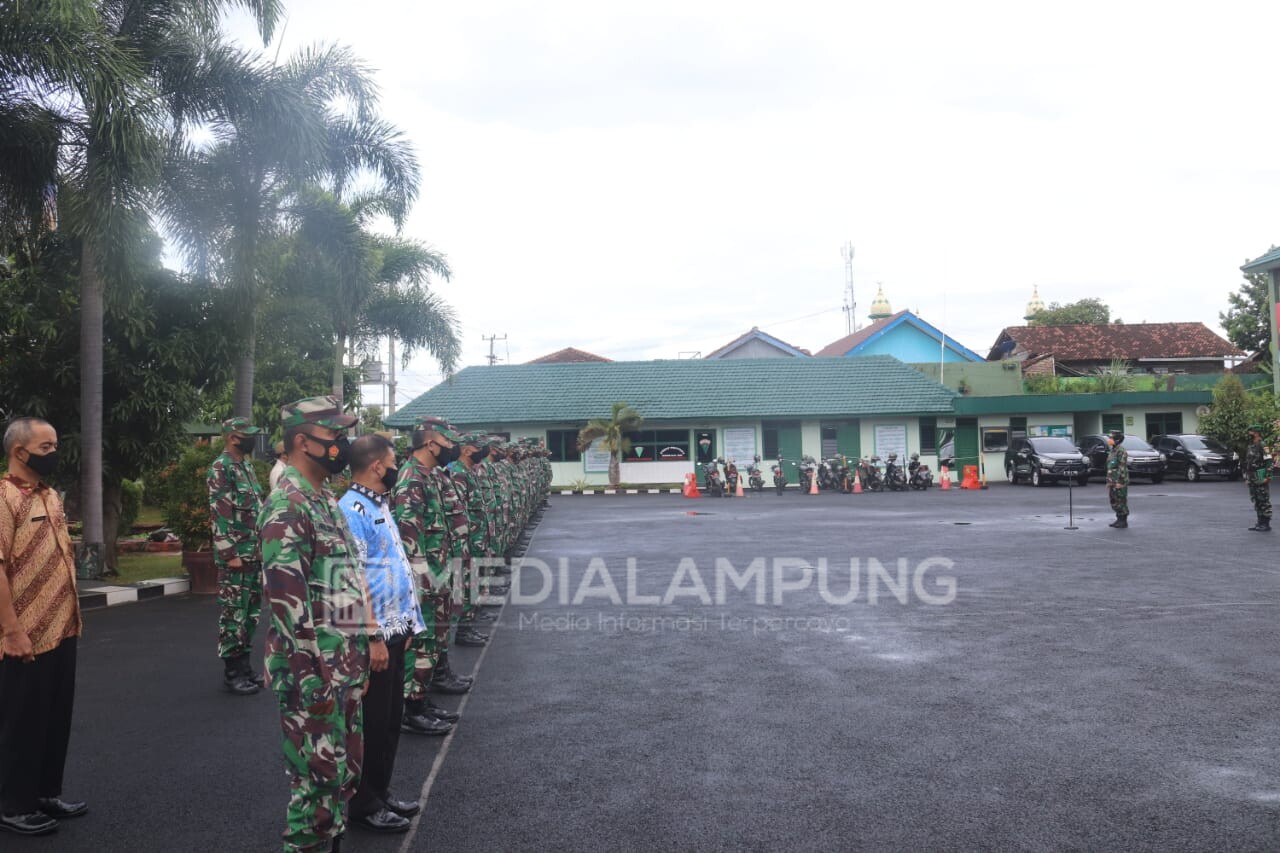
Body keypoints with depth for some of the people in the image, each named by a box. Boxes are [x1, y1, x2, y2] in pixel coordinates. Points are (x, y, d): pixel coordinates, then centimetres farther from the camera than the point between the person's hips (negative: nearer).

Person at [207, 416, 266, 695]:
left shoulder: (246, 465, 14)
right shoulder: (221, 468, -12)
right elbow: (219, 514, -17)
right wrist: (230, 554, -20)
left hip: (255, 553, 9)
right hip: (236, 556, -9)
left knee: (250, 613, 13)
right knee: (233, 615, -2)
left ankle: (244, 664, 22)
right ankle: (232, 672, 5)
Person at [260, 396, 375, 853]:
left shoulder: (326, 501, 13)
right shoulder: (287, 508, -18)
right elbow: (285, 597, -22)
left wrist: (366, 641, 18)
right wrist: (311, 674, -22)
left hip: (344, 666, 9)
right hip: (314, 671, -9)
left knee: (346, 769, 18)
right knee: (319, 776, 1)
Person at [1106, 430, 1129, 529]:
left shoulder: (1121, 451, -14)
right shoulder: (1113, 450, 16)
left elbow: (1122, 467, -19)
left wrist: (1120, 481, -21)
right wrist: (1109, 481, 20)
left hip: (1119, 482, -10)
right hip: (1112, 482, 10)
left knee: (1121, 501, -4)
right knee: (1114, 502, 13)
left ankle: (1123, 521, 2)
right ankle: (1119, 520, 20)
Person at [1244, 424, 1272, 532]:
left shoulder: (1262, 446, -13)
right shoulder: (1250, 447, 14)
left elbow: (1269, 462, -18)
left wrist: (1267, 477, -21)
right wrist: (1246, 477, 20)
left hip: (1261, 478, -9)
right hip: (1253, 479, 9)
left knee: (1264, 501, -4)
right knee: (1256, 501, 12)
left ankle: (1266, 525, 0)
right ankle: (1260, 523, 18)